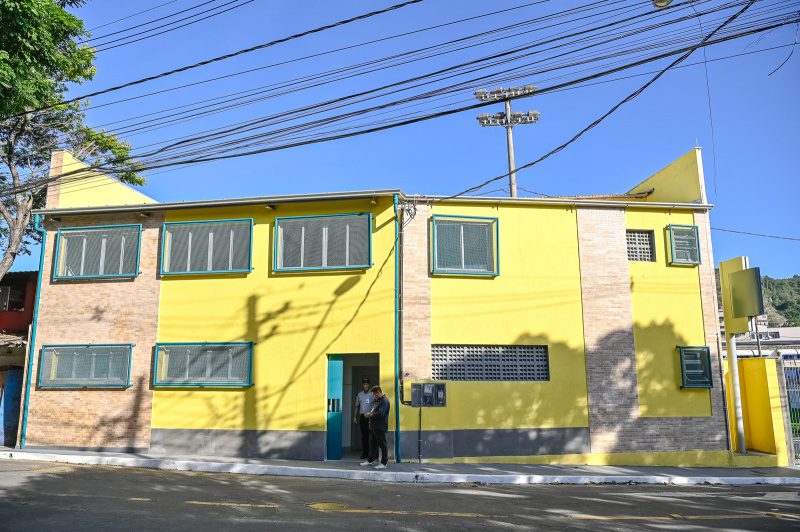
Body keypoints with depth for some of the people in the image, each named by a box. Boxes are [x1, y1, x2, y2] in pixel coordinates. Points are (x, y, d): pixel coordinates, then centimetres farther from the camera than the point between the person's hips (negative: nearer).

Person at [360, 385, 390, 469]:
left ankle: (384, 463, 4)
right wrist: (370, 413, 3)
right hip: (373, 427, 10)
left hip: (380, 427, -10)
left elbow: (380, 413, -26)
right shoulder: (377, 400, 15)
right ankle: (370, 460, 28)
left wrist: (371, 414, -14)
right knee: (372, 444, 17)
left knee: (382, 445, -2)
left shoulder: (384, 401, -16)